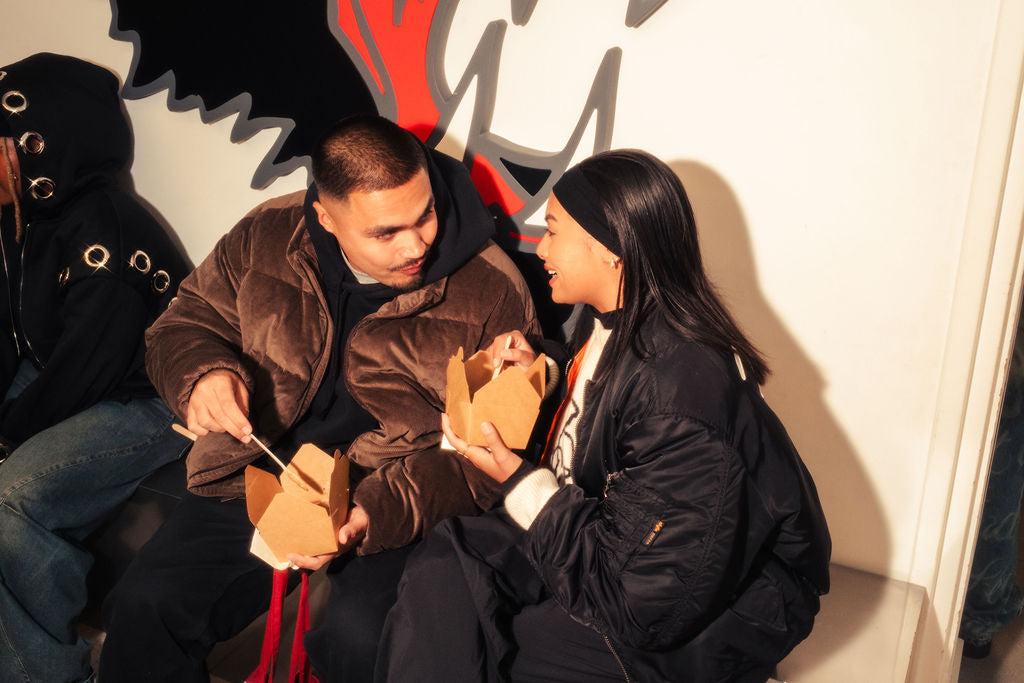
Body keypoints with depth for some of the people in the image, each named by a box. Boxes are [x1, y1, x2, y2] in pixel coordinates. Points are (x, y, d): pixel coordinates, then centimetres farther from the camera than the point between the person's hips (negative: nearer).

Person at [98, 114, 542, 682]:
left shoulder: (491, 289, -12)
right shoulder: (268, 237, -1)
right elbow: (183, 325, 12)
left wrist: (378, 513, -25)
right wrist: (202, 373, -14)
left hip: (400, 511, -3)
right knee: (144, 608, -13)